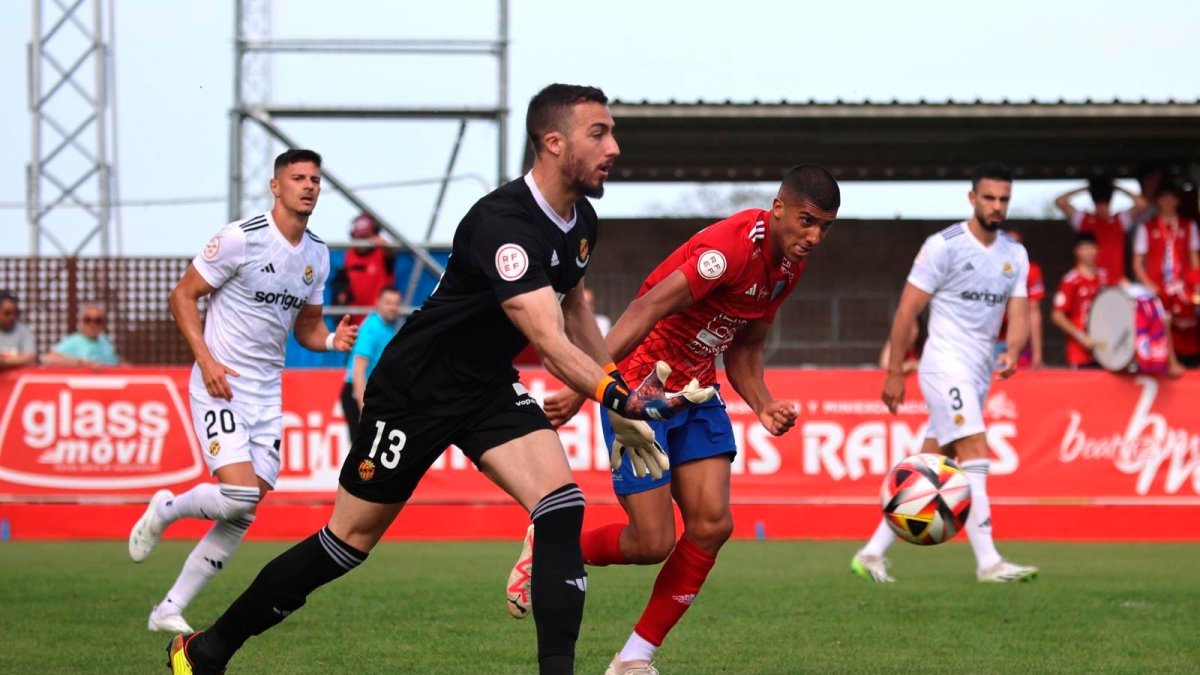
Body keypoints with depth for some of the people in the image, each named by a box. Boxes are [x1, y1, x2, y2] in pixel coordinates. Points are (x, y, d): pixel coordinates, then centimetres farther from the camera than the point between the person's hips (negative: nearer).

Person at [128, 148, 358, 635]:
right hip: (221, 388, -7)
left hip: (267, 395, 7)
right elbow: (183, 296, -7)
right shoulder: (241, 238, -12)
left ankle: (170, 609, 9)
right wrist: (207, 360, -17)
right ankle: (165, 510, 10)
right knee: (240, 494, -21)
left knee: (242, 516, 0)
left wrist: (332, 340, -3)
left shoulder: (317, 255, 9)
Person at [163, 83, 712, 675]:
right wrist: (618, 395, -49)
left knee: (562, 505, -16)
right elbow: (549, 340, -38)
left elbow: (572, 305, 21)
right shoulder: (502, 223, -29)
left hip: (489, 389, 8)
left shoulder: (580, 219, -1)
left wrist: (618, 386, 22)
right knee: (349, 540, 3)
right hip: (416, 390, -7)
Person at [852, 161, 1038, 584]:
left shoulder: (1015, 255, 10)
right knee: (975, 453, -18)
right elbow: (907, 309, -6)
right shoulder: (944, 246, -8)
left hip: (978, 374, 7)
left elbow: (1018, 316, 6)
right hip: (946, 366, -7)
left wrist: (1012, 353, -16)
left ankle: (872, 553, 14)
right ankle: (988, 562, -22)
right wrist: (894, 372, -8)